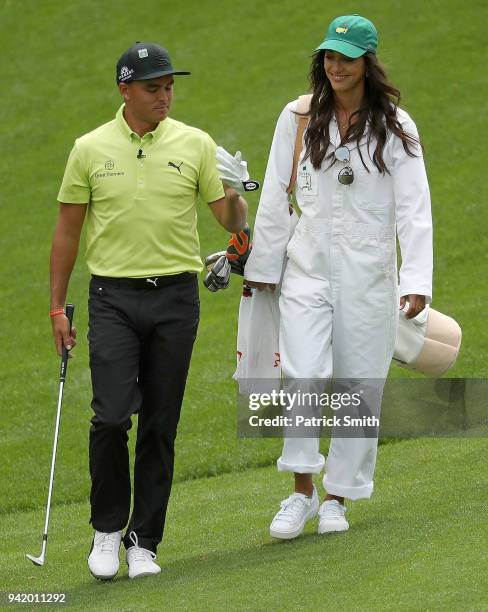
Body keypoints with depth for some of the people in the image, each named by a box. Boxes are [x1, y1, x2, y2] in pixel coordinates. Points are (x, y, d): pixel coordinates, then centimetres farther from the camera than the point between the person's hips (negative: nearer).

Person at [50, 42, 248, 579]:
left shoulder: (195, 145, 3)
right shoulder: (91, 149, 2)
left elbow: (230, 220, 5)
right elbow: (67, 230, 8)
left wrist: (235, 198, -18)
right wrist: (57, 306, 5)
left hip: (175, 297, 1)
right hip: (113, 298, -1)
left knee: (160, 426, 3)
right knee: (112, 416, -13)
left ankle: (143, 542, 12)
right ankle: (107, 528, 6)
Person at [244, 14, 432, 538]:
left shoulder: (394, 127, -2)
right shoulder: (298, 118, 3)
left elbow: (413, 207, -5)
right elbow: (274, 196, 9)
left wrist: (417, 279, -14)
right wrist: (262, 266, 9)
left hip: (368, 273, -1)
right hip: (307, 268, 1)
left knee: (360, 386, 3)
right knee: (302, 377, -13)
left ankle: (338, 498, 15)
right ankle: (302, 492, -1)